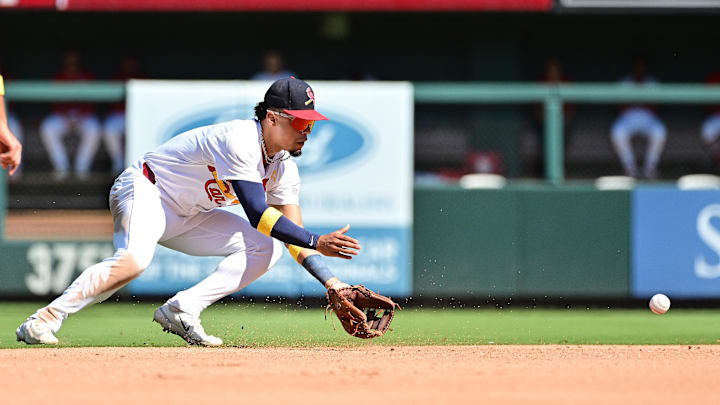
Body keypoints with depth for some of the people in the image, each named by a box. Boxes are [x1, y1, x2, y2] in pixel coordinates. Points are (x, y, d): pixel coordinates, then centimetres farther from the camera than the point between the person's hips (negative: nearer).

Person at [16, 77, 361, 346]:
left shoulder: (283, 167, 0)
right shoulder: (240, 140, -27)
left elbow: (294, 234, -1)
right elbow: (258, 216, -33)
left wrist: (331, 282, -14)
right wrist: (318, 242, -34)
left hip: (187, 218, 9)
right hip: (145, 191, -9)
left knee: (266, 248, -5)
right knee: (134, 260, -37)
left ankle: (181, 310, -11)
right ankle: (44, 320, -32)